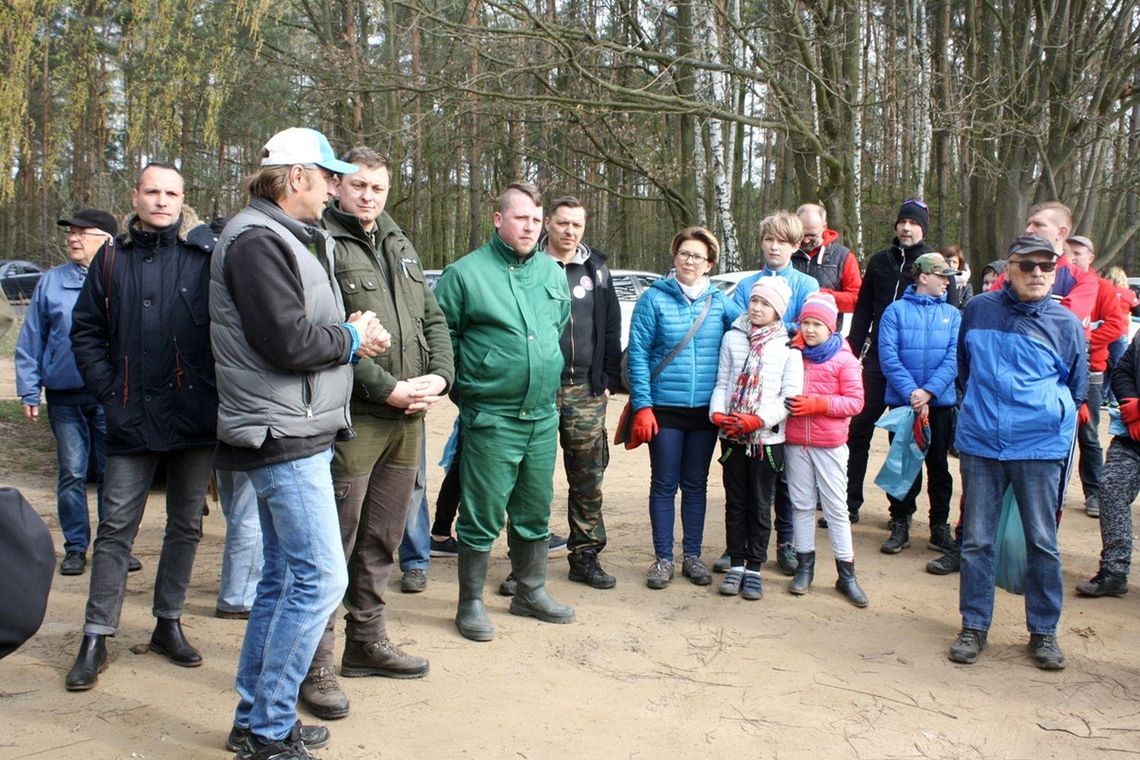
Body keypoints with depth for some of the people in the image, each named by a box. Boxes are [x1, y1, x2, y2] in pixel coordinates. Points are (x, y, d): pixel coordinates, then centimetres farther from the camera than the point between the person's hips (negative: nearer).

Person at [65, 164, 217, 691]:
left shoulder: (206, 257, 1)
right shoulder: (112, 259, 6)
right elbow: (86, 331, 8)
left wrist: (216, 391, -7)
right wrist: (107, 391, -2)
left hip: (194, 416, 0)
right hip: (133, 419, 0)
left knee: (185, 525, 11)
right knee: (116, 528, 2)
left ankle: (168, 623, 25)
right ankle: (96, 638, 11)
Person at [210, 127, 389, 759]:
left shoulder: (287, 237, 19)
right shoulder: (257, 240, -13)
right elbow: (286, 342, -22)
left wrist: (347, 334, 1)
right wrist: (352, 339, -7)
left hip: (295, 432, 11)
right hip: (284, 435, -11)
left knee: (283, 578, 15)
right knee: (320, 578, -9)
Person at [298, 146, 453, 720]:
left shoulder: (400, 246, 18)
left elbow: (433, 319, 18)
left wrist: (439, 376, 0)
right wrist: (387, 389, -17)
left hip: (407, 418, 8)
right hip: (352, 418, -7)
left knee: (383, 540, 16)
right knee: (334, 543, -2)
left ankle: (367, 641, 30)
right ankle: (315, 663, 8)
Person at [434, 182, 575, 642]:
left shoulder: (552, 272, 10)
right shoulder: (465, 273, -8)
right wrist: (465, 388, -1)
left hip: (544, 415, 6)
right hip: (490, 418, -6)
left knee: (535, 512, 16)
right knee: (483, 515, 1)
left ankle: (531, 592, 31)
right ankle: (471, 603, 15)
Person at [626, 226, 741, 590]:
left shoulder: (719, 301, 5)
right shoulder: (654, 298, -4)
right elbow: (637, 354, -6)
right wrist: (642, 406, -11)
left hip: (705, 410, 3)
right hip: (665, 408, -3)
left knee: (696, 485, 12)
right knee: (664, 486, 5)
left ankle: (692, 556, 23)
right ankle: (662, 558, 16)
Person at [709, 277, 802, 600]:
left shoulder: (788, 346, -2)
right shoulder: (732, 338, 5)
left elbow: (791, 396, -7)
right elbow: (721, 383, 7)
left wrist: (759, 420, -18)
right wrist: (718, 414, -11)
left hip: (767, 438, -2)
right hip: (732, 436, 2)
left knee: (760, 506, 6)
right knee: (735, 503, 9)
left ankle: (754, 568, 15)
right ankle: (736, 564, 19)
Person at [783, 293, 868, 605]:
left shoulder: (844, 360, -3)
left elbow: (855, 402, -7)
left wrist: (818, 403, -18)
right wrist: (789, 404, -7)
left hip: (830, 444, -3)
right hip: (795, 442, 3)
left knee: (836, 507, 2)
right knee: (801, 504, 10)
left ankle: (846, 574, 9)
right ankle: (804, 566, 20)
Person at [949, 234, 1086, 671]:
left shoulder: (1066, 324, -1)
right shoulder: (978, 311, 3)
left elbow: (1077, 389, 14)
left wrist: (1052, 419, 13)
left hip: (1040, 447, -1)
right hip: (980, 443, 1)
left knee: (1042, 542, 6)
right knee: (976, 540, 7)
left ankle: (1044, 631, 20)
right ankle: (974, 627, 19)